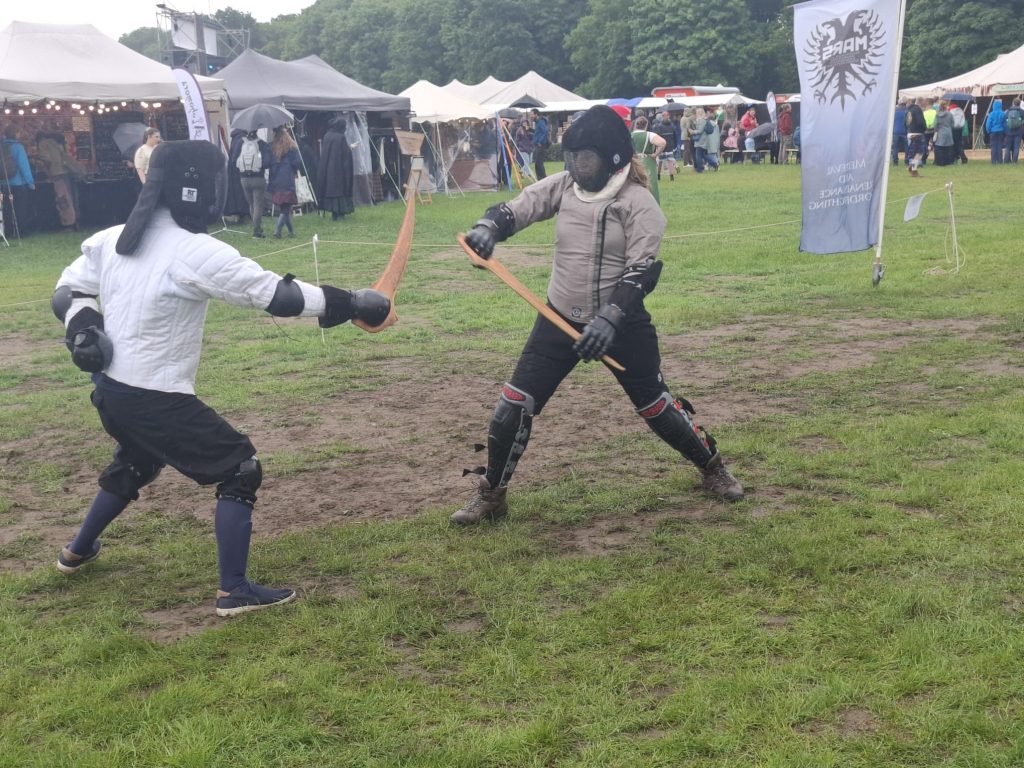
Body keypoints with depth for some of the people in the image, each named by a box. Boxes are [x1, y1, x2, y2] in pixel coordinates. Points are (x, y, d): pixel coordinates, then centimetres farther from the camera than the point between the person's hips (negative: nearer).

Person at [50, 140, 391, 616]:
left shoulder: (109, 240, 2)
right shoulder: (195, 253, -21)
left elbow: (67, 292, 10)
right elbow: (275, 295, -20)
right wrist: (350, 304, -14)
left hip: (110, 390, 8)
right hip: (156, 400, -8)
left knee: (135, 466, 34)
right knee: (240, 471, 2)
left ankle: (78, 552, 50)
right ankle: (234, 591, 1)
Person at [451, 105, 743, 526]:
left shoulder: (638, 202, -15)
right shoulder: (563, 185, -2)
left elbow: (642, 272, -20)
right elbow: (513, 209, -5)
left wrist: (610, 318, -34)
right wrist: (488, 226, -29)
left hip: (623, 324, -3)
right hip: (560, 319, 4)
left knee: (655, 405, 7)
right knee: (514, 403, -3)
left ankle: (712, 467, 33)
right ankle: (491, 495, 12)